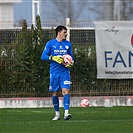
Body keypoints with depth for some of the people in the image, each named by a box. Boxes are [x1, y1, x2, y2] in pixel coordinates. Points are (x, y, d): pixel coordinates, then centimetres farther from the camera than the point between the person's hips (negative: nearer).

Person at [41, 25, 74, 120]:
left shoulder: (68, 44, 9)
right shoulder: (50, 43, 0)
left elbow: (71, 57, 18)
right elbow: (43, 56, -3)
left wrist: (71, 63, -3)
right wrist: (53, 58, -18)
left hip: (65, 71, 1)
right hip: (54, 72, -1)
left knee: (66, 90, -15)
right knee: (55, 93, 5)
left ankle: (66, 113, -21)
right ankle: (57, 114, 18)